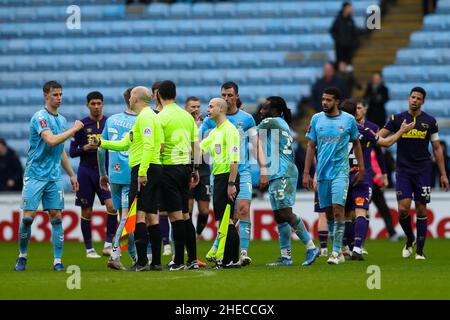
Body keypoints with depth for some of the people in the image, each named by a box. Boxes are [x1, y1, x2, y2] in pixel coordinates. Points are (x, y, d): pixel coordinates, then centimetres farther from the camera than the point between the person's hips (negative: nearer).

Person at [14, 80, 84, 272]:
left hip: (54, 177, 6)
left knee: (56, 216, -2)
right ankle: (22, 256, 10)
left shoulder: (62, 120, 14)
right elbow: (51, 140, -25)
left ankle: (57, 261, -1)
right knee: (28, 216, -6)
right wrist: (74, 129, -17)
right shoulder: (40, 117, -10)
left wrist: (71, 175, 23)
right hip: (35, 175, -6)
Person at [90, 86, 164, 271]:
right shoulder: (147, 116, 23)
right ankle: (156, 262, 9)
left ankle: (142, 261, -18)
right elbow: (124, 144, 26)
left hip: (145, 168, -10)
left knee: (138, 214, -12)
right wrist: (101, 143, 25)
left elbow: (149, 145, -21)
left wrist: (142, 172, -27)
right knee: (152, 216, 9)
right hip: (155, 169, 10)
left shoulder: (145, 116, -9)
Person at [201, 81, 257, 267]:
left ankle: (244, 252, -13)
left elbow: (256, 144, 8)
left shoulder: (247, 119, 6)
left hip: (242, 171, 0)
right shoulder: (211, 120, 5)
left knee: (243, 210, -12)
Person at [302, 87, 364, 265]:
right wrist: (306, 173, 5)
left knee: (338, 209, -14)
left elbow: (356, 144, 11)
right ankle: (338, 250, 17)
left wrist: (361, 169, 9)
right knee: (328, 212, 6)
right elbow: (311, 146, 9)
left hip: (340, 171, -3)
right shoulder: (316, 119, 5)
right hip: (322, 173, 3)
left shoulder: (348, 120, 0)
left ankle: (337, 252, -13)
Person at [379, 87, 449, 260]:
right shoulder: (397, 119, 2)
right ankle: (410, 240, 16)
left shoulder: (430, 121, 4)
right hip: (403, 172, 0)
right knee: (403, 209, -11)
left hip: (423, 172, 0)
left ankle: (420, 250, 8)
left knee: (421, 210, 0)